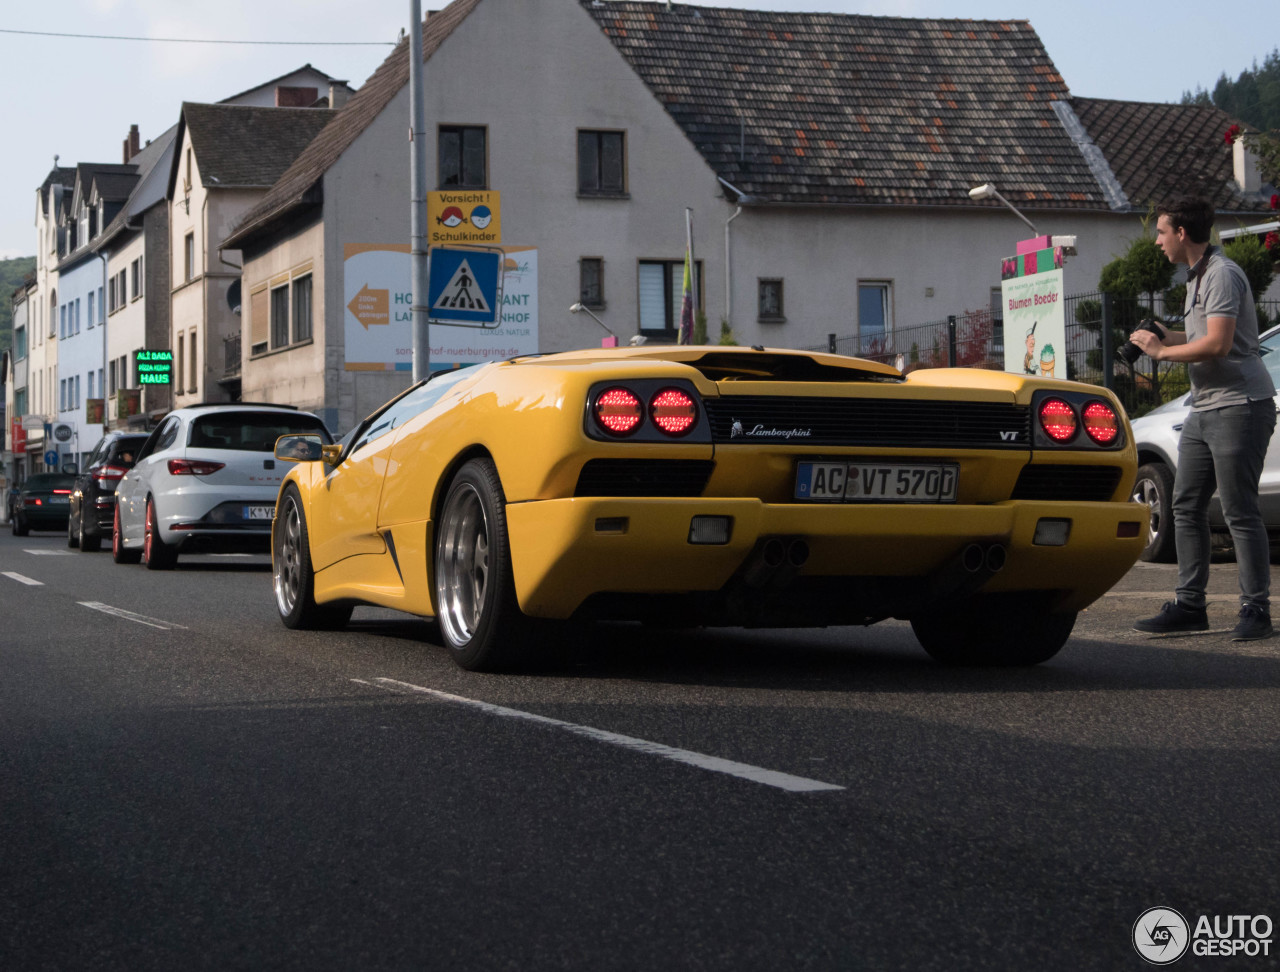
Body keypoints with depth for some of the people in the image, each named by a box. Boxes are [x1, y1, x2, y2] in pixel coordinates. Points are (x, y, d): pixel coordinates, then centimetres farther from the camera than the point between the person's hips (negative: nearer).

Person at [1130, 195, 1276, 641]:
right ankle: (1190, 605, 13)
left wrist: (1163, 352, -12)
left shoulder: (1222, 275, -13)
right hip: (1204, 408, 10)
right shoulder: (1196, 276, 19)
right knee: (1186, 507, 8)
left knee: (1239, 512, -7)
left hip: (1240, 404, -10)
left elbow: (1219, 343, -22)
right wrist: (1163, 335, 14)